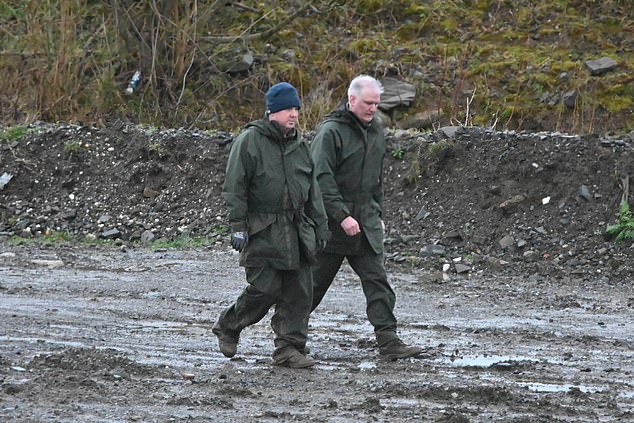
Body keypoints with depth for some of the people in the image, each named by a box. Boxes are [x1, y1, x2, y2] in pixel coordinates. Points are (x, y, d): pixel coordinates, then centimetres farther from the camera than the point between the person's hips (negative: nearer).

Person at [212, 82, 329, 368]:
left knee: (299, 291, 0)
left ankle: (289, 348, 5)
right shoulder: (249, 141, -6)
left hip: (296, 231, 6)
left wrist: (320, 226, 17)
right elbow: (234, 188, -8)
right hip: (262, 232, -6)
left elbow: (312, 191, 21)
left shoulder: (299, 145, 14)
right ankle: (227, 327, 15)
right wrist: (238, 226, -13)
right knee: (265, 288, -9)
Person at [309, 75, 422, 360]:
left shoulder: (375, 130, 13)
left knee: (377, 281, -5)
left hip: (366, 222, 6)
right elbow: (322, 178, -19)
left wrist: (377, 214, 21)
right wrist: (342, 216, -23)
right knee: (316, 281, 4)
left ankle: (388, 341, -10)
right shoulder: (331, 131, -13)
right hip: (332, 223, -6)